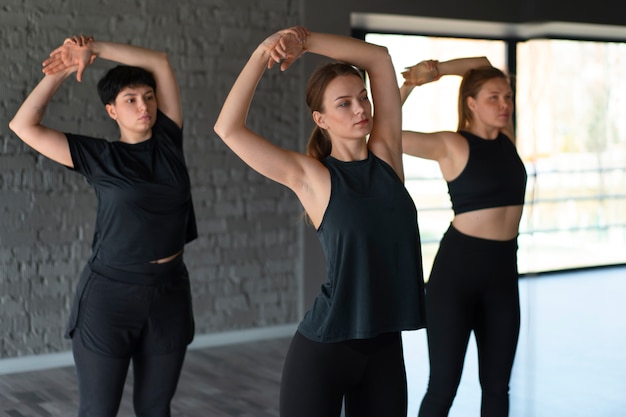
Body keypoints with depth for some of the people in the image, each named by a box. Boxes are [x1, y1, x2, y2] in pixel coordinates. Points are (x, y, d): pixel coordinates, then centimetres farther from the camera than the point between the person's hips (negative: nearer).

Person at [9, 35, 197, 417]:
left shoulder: (168, 141, 6)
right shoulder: (98, 156, -1)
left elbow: (161, 62, 4)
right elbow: (24, 126, -6)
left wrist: (95, 49, 1)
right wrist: (61, 73, -2)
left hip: (169, 292, 3)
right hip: (110, 294, -3)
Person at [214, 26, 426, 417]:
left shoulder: (386, 155, 4)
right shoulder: (311, 176, -5)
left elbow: (380, 58, 5)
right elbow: (229, 129, -12)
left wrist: (304, 39, -1)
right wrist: (262, 54, -12)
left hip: (385, 346, 4)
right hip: (323, 348, -4)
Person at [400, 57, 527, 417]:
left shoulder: (507, 137, 8)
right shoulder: (451, 145, -7)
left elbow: (484, 64, 14)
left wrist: (438, 70, 2)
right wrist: (411, 83, -14)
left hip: (503, 270, 6)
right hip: (457, 268, -6)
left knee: (497, 386, 11)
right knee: (443, 387, -2)